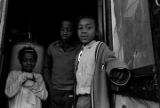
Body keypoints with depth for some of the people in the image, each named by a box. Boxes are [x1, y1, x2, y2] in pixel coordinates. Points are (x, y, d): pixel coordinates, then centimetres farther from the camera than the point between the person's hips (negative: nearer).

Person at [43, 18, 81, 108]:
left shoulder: (79, 48, -5)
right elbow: (47, 68, 14)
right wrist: (50, 86, 8)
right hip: (55, 92, 3)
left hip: (72, 93, -2)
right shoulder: (52, 47, 4)